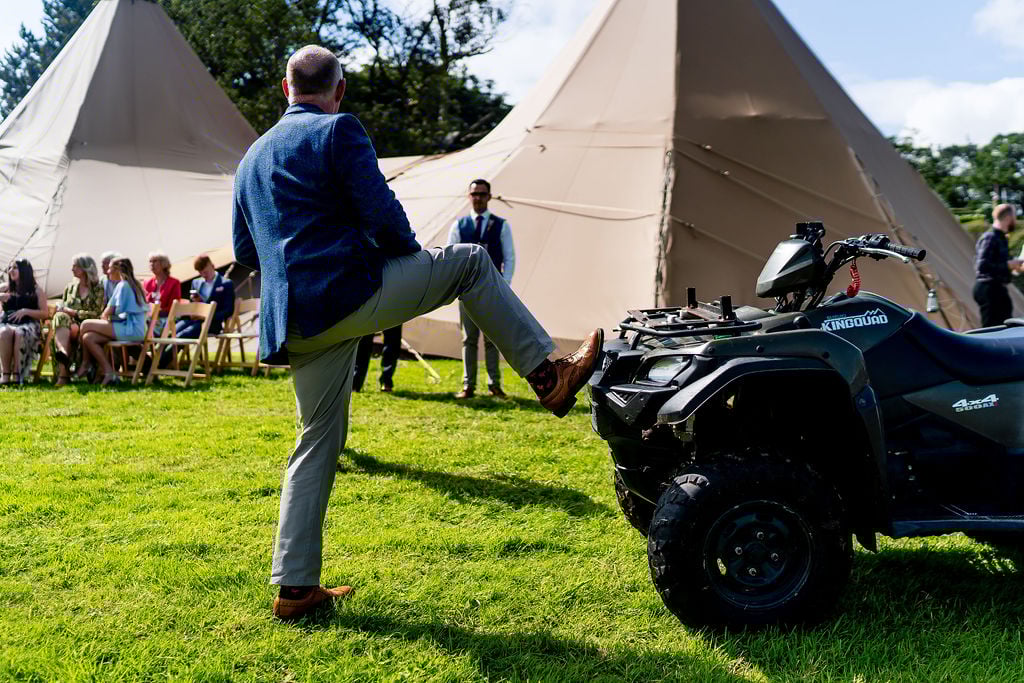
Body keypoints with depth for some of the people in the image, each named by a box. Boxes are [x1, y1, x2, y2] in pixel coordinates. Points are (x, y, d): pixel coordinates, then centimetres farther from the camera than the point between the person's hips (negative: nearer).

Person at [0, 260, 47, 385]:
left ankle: (17, 374, -38)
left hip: (28, 324, -2)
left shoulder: (37, 290, 13)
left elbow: (45, 313, 7)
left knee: (20, 333, -38)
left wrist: (26, 311, -8)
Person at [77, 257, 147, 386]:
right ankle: (109, 372, -2)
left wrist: (104, 318, 13)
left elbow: (107, 312, -7)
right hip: (135, 330, 9)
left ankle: (86, 365, 4)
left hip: (130, 329, -9)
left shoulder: (122, 285, -6)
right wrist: (105, 317, 11)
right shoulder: (133, 285, 22)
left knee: (86, 325, -8)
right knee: (88, 338, 2)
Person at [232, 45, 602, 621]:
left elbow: (246, 252, 24)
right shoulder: (339, 130, -2)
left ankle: (295, 586, 17)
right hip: (351, 293, -7)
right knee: (470, 262, 7)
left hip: (296, 325, 7)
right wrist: (412, 253, 8)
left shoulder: (252, 158, 20)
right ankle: (548, 374, 2)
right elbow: (382, 213, -11)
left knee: (318, 444, 14)